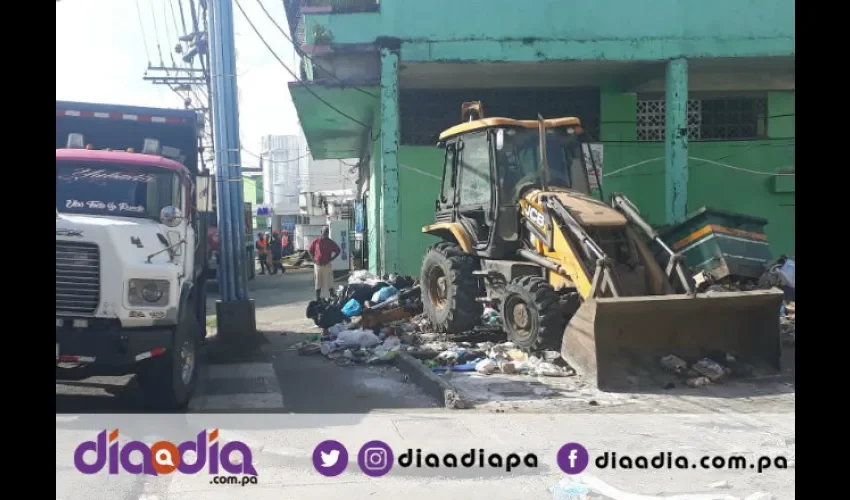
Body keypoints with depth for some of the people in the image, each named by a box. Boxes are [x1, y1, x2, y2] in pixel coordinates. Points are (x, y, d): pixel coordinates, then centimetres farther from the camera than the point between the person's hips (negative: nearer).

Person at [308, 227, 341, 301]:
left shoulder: (331, 242, 1)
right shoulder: (315, 241, 1)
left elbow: (338, 251, 7)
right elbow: (310, 250, 11)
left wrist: (331, 259, -1)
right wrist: (313, 259, 0)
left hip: (327, 265, 0)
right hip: (317, 264, 0)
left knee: (329, 282, -1)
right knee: (318, 282, 7)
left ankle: (332, 297, 3)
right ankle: (318, 298, 14)